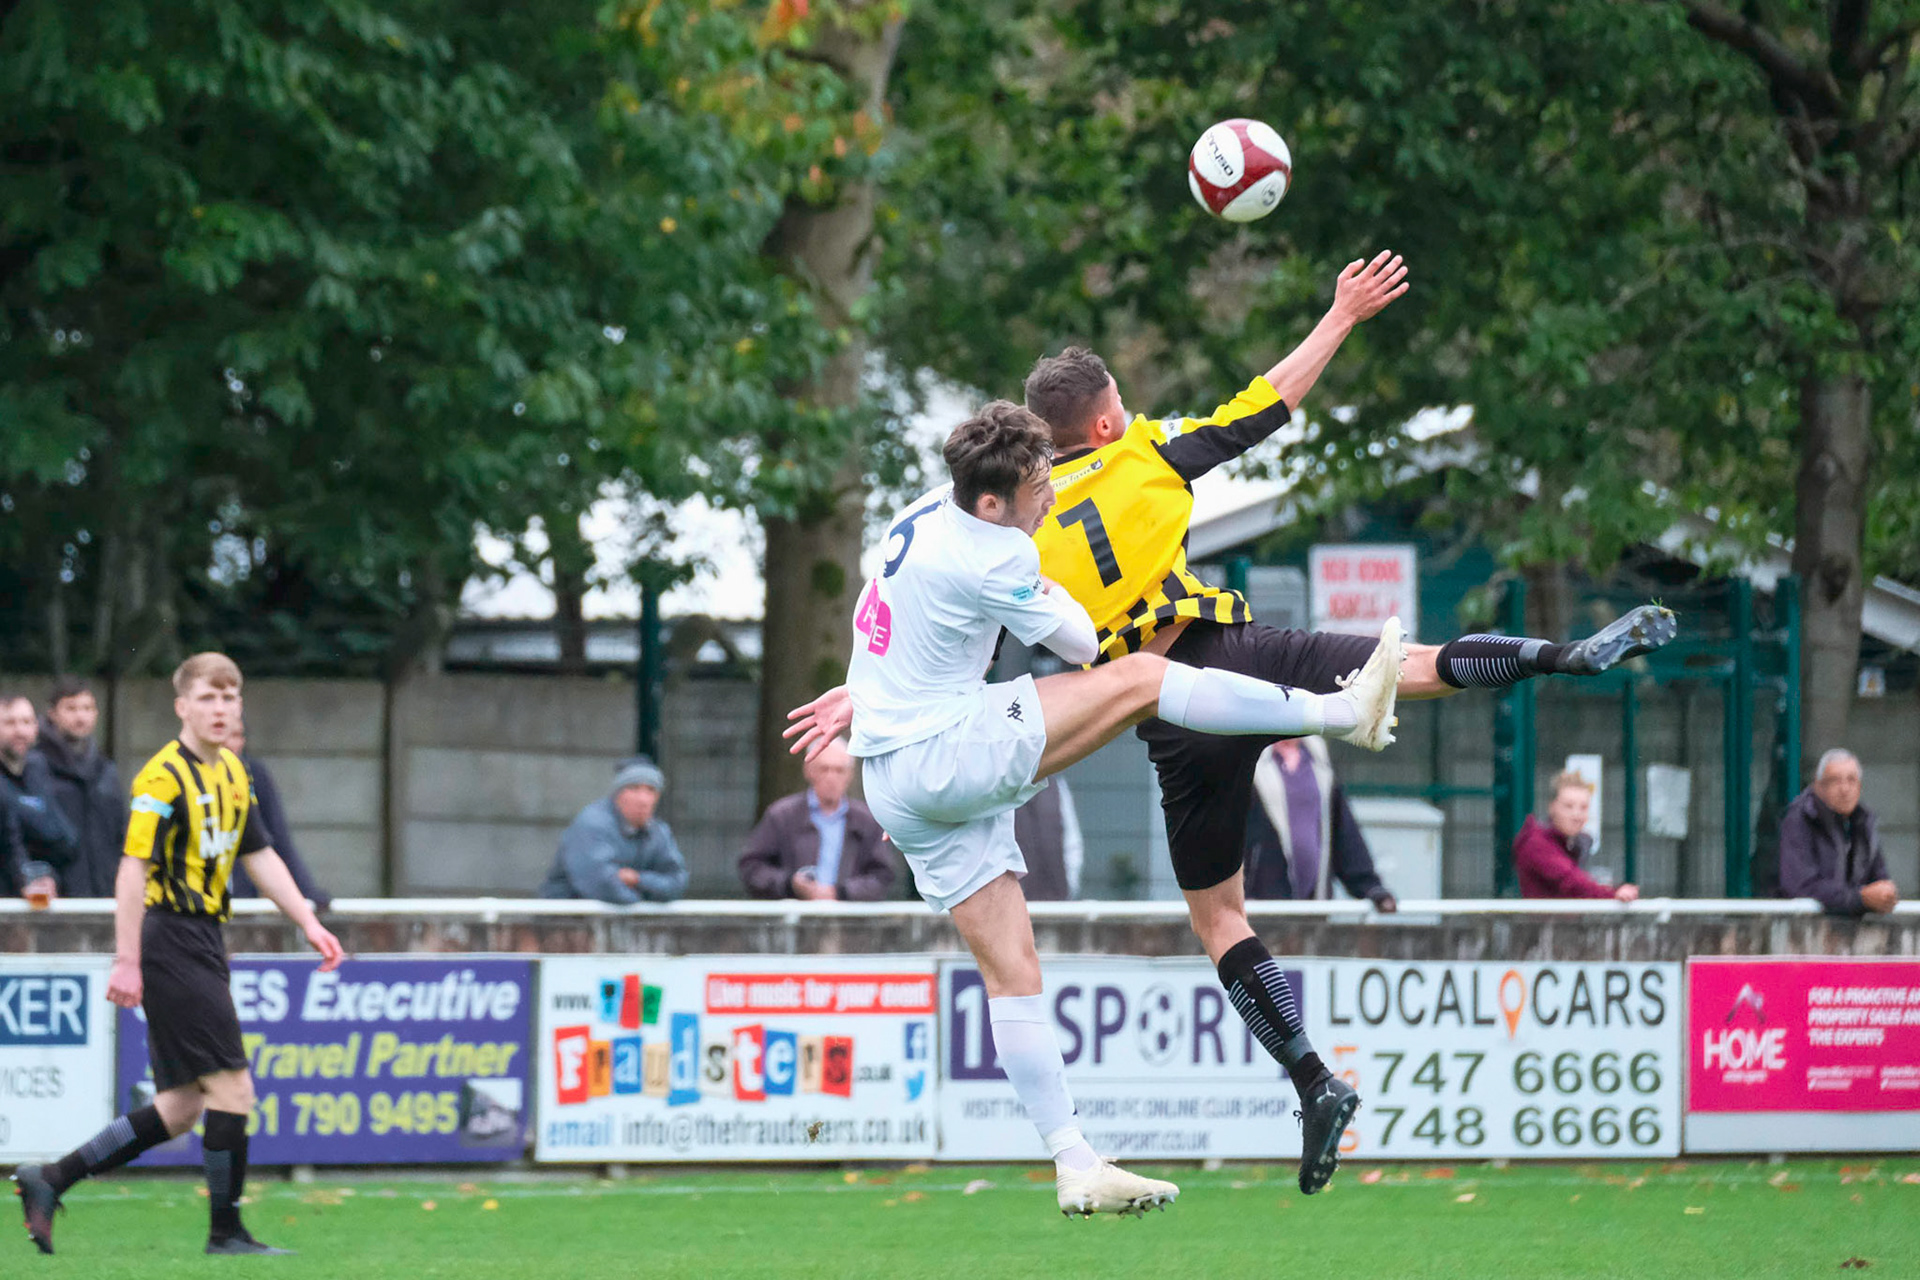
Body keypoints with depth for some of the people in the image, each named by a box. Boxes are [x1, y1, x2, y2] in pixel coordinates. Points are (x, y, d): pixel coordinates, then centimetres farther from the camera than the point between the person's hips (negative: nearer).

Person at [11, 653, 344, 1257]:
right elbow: (134, 868, -18)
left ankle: (49, 1181, 13)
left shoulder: (232, 774, 15)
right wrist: (126, 961, -22)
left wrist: (309, 923, 18)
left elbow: (260, 856, 24)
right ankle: (226, 1231, -1)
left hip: (202, 942, 9)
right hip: (169, 940, -9)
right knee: (231, 1086, -9)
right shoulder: (164, 777, -13)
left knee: (182, 1106, 8)